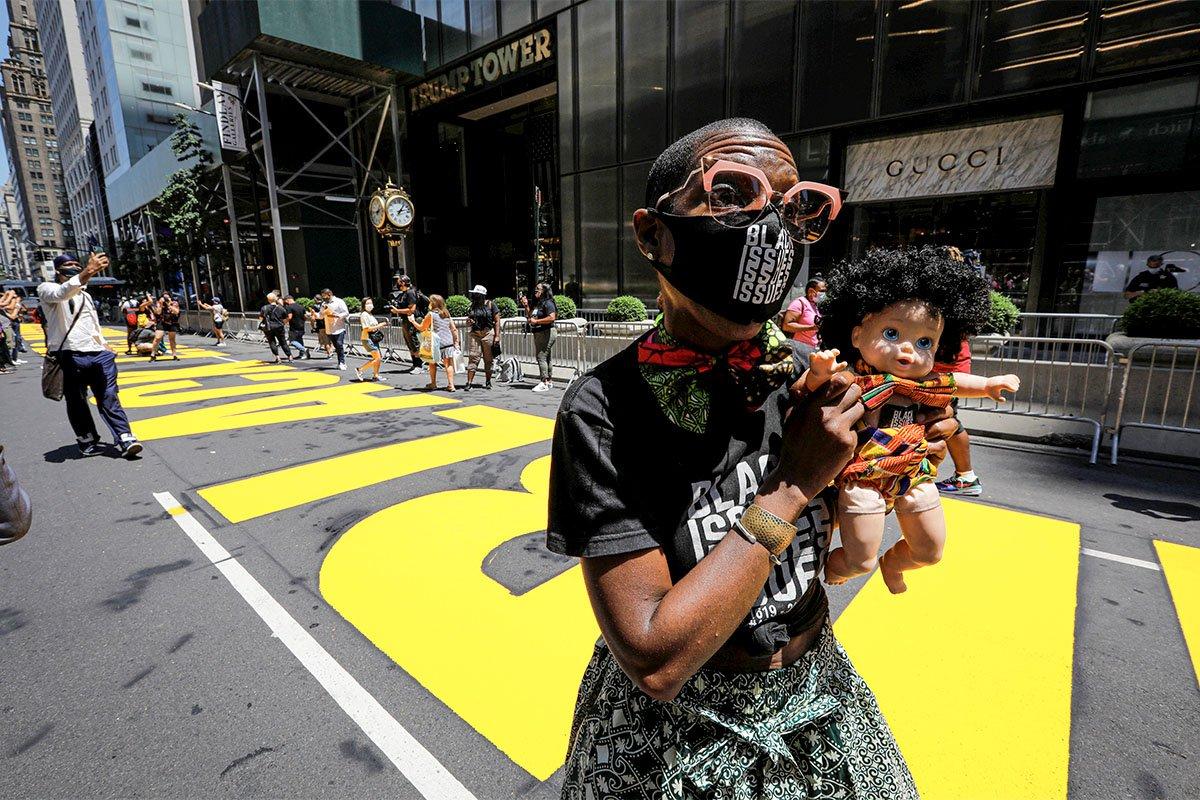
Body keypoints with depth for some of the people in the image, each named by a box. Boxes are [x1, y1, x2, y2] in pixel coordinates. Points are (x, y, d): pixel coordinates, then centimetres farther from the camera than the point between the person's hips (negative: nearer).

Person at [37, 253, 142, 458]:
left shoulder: (85, 295, 24)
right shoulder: (46, 289, 3)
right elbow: (61, 294, -23)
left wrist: (104, 344, 13)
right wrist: (87, 272, -37)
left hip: (96, 354, 4)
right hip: (69, 356, -4)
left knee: (109, 398, -3)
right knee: (76, 402, 5)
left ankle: (126, 440, -11)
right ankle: (87, 441, 17)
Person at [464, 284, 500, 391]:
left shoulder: (490, 305, -1)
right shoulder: (472, 305, 12)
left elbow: (497, 321, -3)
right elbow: (469, 318, 26)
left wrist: (497, 336, -10)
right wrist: (469, 320, 1)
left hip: (488, 333, -3)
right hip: (475, 334, 3)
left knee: (488, 359, 5)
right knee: (473, 358, -5)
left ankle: (488, 382, 19)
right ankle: (469, 383, -6)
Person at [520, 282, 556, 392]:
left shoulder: (548, 303, -11)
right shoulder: (536, 303, 16)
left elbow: (552, 318, -23)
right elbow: (529, 317, 22)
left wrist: (536, 321, -19)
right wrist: (526, 306, 9)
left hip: (546, 333, -10)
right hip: (538, 334, 10)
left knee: (541, 357, -14)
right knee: (545, 358, 13)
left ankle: (544, 383, -14)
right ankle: (548, 381, 19)